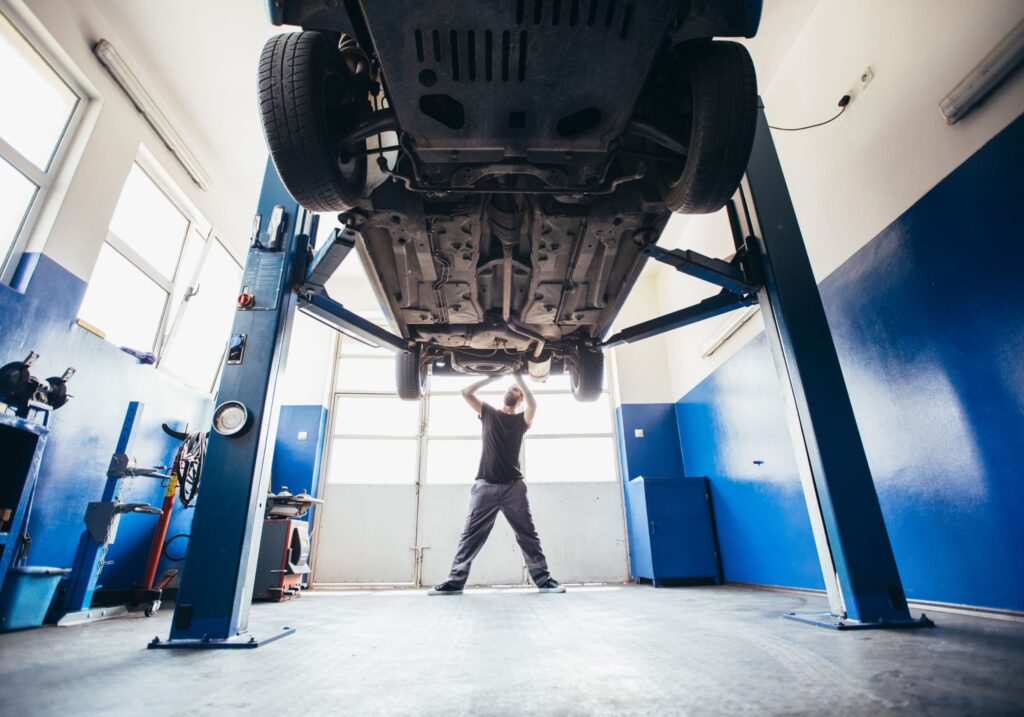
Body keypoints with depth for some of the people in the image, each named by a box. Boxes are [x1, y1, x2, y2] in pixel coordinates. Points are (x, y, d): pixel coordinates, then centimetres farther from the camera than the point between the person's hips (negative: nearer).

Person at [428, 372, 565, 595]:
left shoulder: (521, 420, 11)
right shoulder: (488, 413, 14)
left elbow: (533, 404, -11)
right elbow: (466, 392, 7)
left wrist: (519, 377, -3)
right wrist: (492, 378, 7)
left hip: (513, 486, 0)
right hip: (485, 486, 0)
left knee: (528, 534, 3)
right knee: (471, 534, 0)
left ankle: (543, 579, 8)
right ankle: (454, 581, 4)